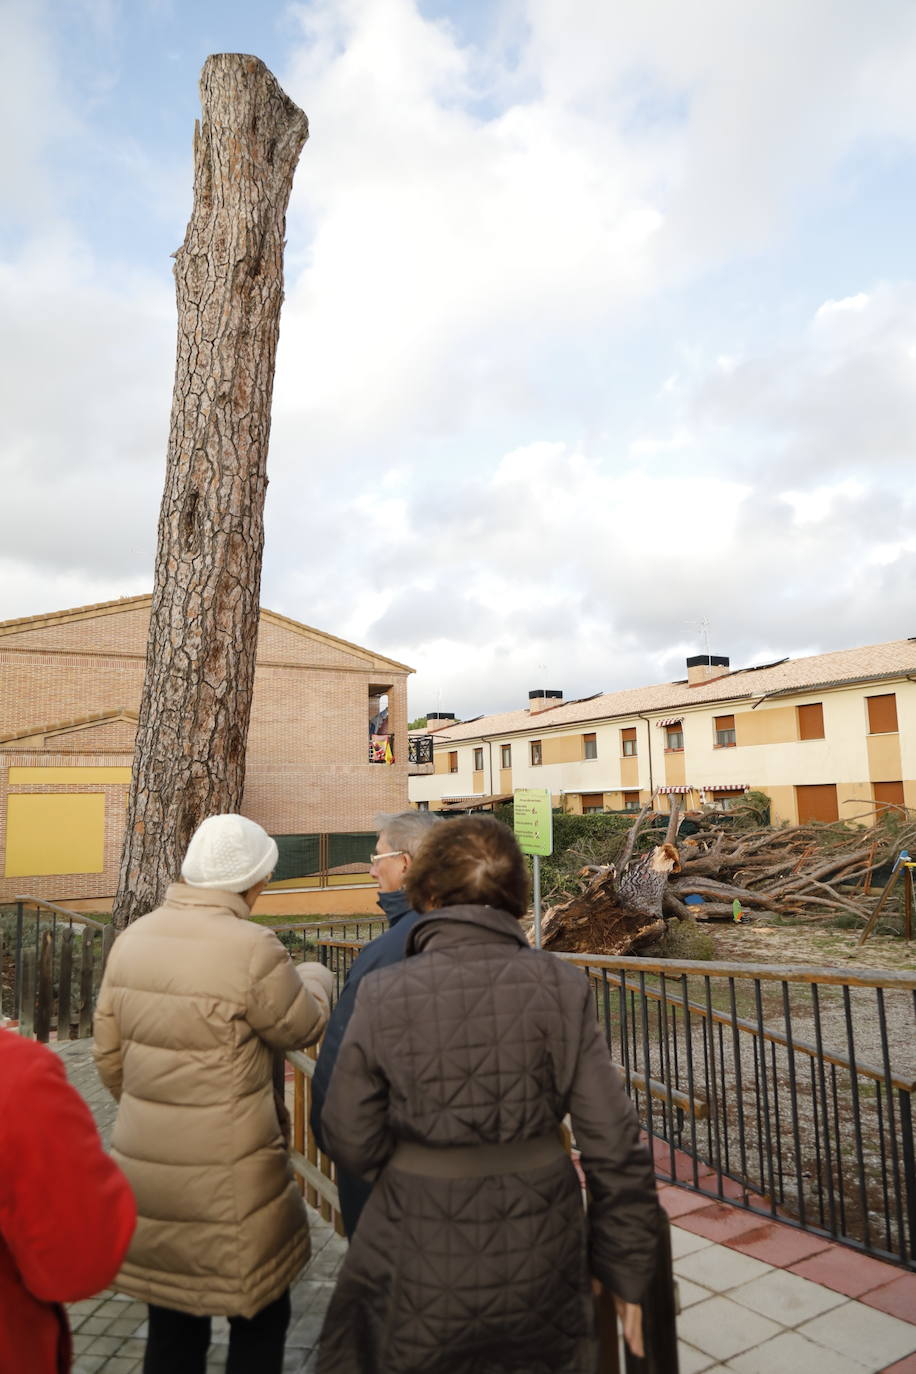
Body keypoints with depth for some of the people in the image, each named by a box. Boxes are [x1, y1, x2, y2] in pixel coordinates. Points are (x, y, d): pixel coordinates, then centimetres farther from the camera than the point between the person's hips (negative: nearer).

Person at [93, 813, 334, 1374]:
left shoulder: (132, 938, -2)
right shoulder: (253, 948, -22)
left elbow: (110, 1055, 7)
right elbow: (302, 1028, -8)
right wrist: (315, 977, 12)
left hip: (144, 1167, 6)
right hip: (227, 1179, -6)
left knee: (171, 1323, 24)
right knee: (259, 1318, 17)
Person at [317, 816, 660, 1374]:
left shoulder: (383, 996, -15)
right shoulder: (559, 987, -15)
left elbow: (353, 1145, -8)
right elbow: (614, 1144, -11)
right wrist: (627, 1270, 1)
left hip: (422, 1264, -1)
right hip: (539, 1253, 1)